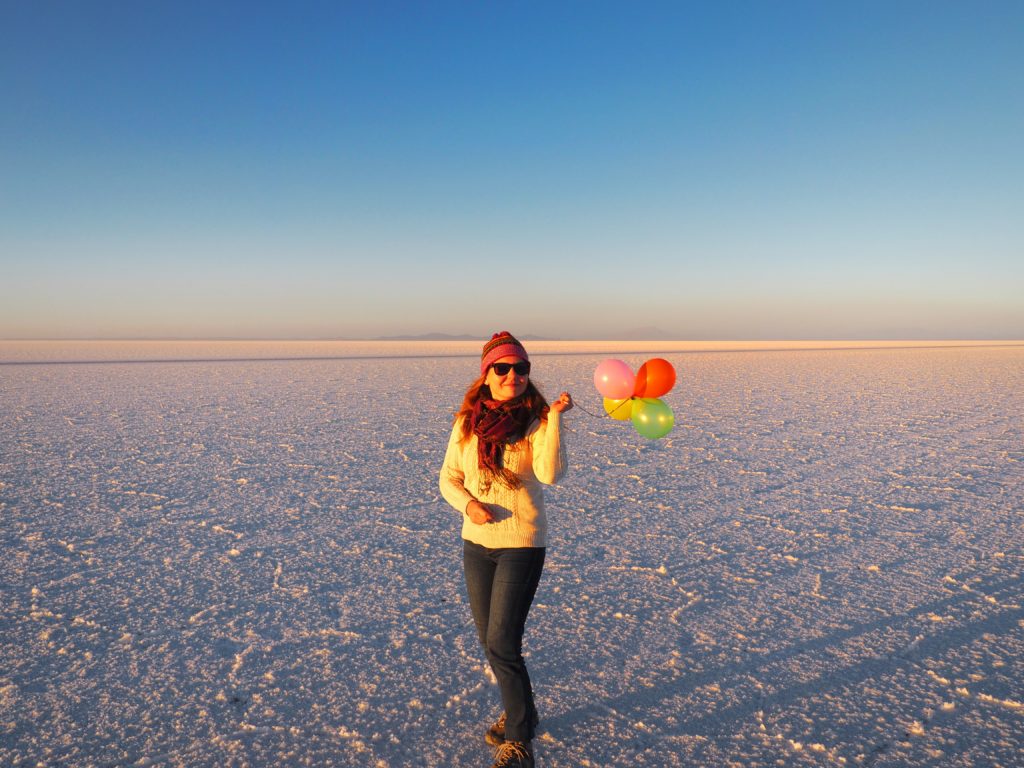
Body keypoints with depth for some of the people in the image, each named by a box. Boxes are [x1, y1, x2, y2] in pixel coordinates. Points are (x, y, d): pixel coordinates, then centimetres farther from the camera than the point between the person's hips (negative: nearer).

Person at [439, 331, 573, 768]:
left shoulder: (536, 422, -11)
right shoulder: (467, 423, -1)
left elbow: (550, 474, -26)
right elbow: (449, 479, 5)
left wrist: (555, 418, -32)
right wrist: (468, 504, -14)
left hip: (522, 544, -5)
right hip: (476, 542, 5)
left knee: (502, 643, -6)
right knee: (490, 641, 16)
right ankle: (521, 712, 40)